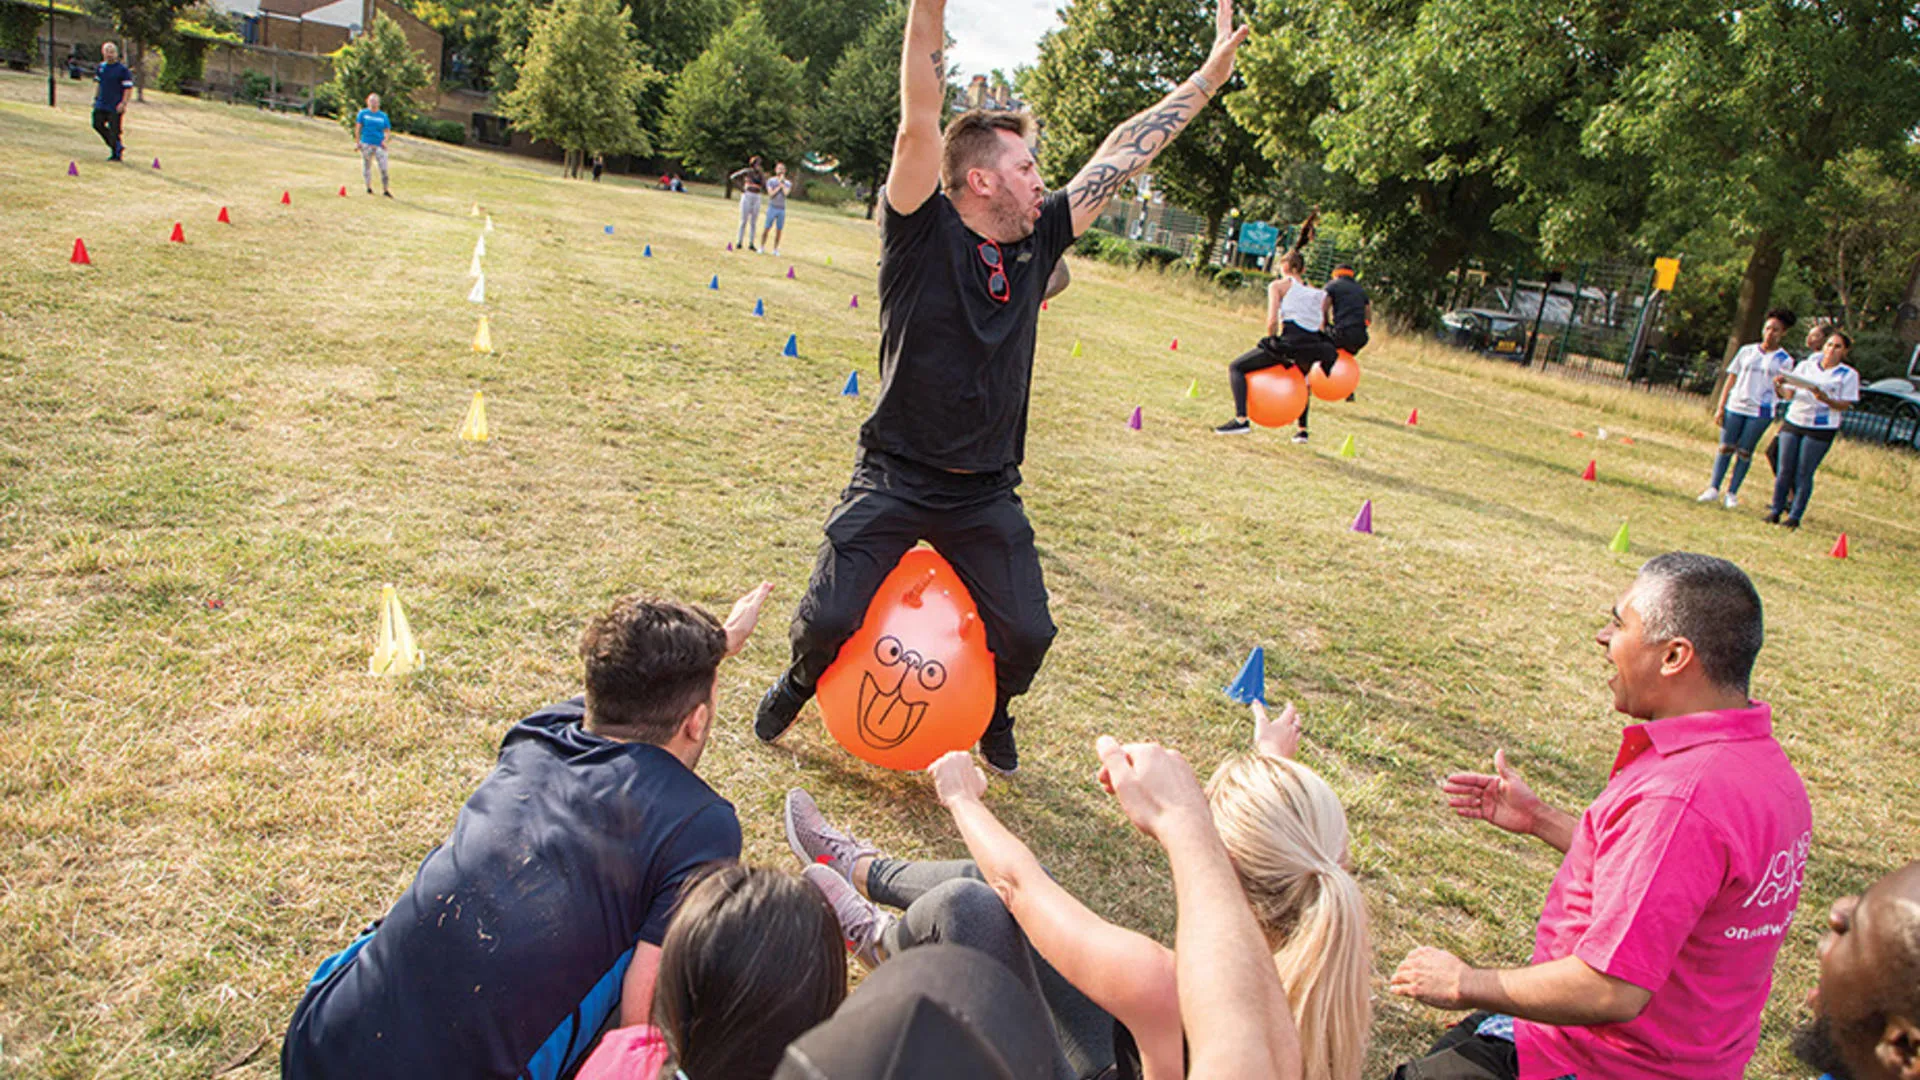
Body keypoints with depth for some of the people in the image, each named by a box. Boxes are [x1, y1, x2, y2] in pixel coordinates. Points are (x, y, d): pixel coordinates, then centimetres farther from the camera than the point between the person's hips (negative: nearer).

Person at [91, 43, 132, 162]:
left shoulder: (122, 69, -8)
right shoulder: (100, 67, 11)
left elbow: (128, 88, -10)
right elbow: (98, 84, 22)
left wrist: (123, 103, -18)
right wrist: (96, 98, 18)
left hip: (115, 106, -7)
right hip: (101, 105, 7)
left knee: (114, 130, -5)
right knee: (97, 124, 4)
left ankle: (116, 154, 9)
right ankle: (117, 146, 17)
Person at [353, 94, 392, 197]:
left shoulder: (383, 116, 10)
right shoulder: (362, 113, 6)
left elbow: (387, 130, 14)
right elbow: (357, 128, 4)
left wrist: (385, 140, -4)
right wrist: (358, 142, -3)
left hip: (380, 145, 1)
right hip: (366, 144, -1)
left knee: (384, 168, -8)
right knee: (367, 166, 5)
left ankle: (385, 189, 0)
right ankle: (368, 187, 18)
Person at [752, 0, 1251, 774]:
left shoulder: (1037, 242, 3)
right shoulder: (923, 235, -10)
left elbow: (1122, 156, 7)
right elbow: (920, 123, -24)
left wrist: (1210, 75, 11)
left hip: (986, 495, 4)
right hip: (895, 478, -4)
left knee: (1027, 635, 1)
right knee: (831, 618, -8)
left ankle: (991, 710, 35)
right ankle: (803, 680, 29)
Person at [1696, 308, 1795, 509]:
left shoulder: (1784, 360, 3)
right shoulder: (1747, 351, 8)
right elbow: (1731, 379, 10)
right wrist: (1720, 407, 4)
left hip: (1761, 411, -2)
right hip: (1735, 407, 2)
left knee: (1744, 452, 1)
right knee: (1725, 447, 1)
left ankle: (1732, 493, 7)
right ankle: (1714, 488, 5)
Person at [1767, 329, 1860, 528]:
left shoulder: (1848, 375, 2)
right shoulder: (1805, 365, 10)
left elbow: (1845, 405, -4)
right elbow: (1789, 394, 8)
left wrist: (1826, 399, -22)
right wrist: (1779, 386, -14)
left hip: (1821, 430, -3)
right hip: (1793, 422, 3)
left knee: (1804, 474, -2)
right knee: (1784, 470, 3)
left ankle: (1795, 516, 5)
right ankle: (1775, 510, 12)